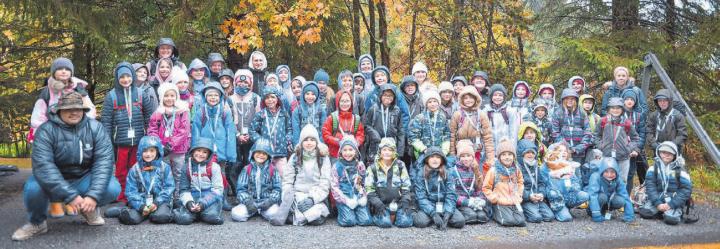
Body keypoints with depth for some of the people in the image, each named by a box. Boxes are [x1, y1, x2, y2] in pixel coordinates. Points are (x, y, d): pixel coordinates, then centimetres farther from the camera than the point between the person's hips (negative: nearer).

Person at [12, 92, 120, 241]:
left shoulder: (95, 128, -12)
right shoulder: (46, 130, -18)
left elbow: (104, 160, -20)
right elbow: (43, 165, -29)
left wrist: (93, 195, -33)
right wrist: (70, 195, -37)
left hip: (84, 179, 1)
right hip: (54, 182, -1)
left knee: (112, 188, -25)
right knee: (33, 188, -32)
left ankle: (90, 209, 10)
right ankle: (37, 223, 2)